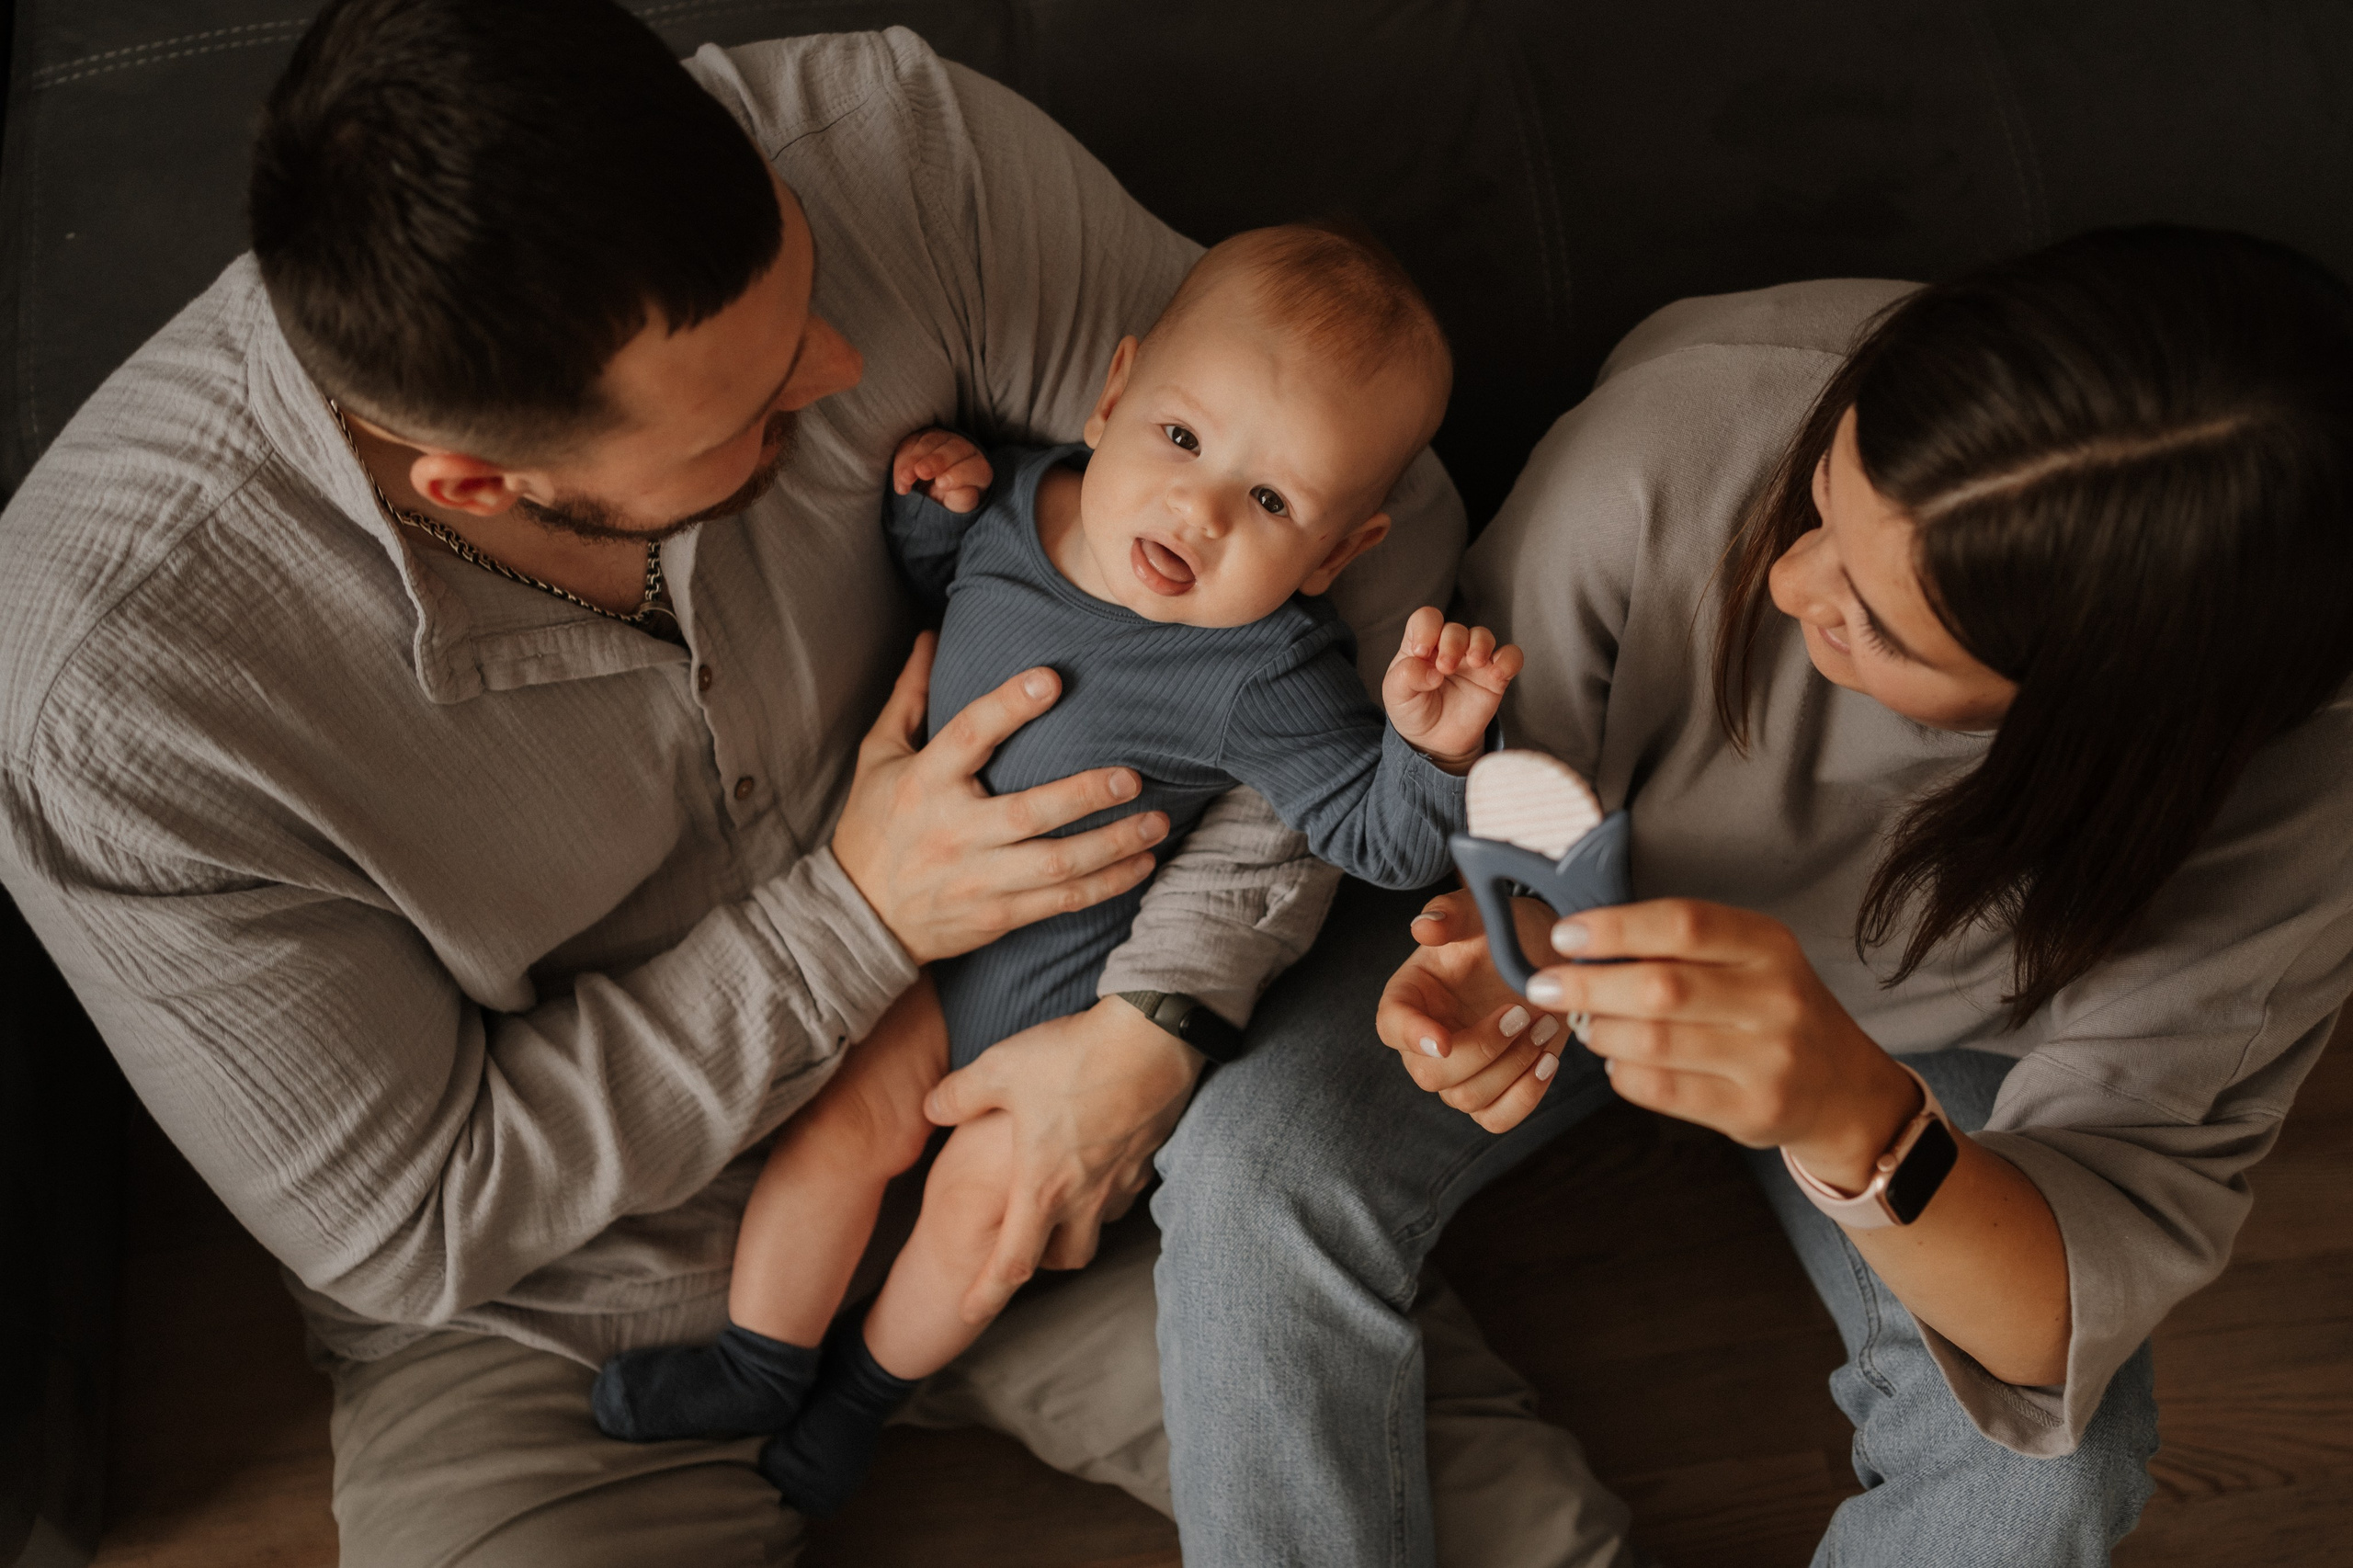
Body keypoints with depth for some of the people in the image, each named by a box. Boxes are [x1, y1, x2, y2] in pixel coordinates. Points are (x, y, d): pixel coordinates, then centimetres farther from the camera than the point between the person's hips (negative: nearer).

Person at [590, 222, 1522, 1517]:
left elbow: (1380, 838, -25)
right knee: (847, 1123, 4)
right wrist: (930, 503, -13)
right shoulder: (1015, 499, -13)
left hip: (1077, 985, -4)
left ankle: (873, 1379, 32)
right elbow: (935, 585, 9)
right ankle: (757, 1364, 25)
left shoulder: (1260, 679, -29)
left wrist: (1427, 745, -46)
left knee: (986, 1192, 2)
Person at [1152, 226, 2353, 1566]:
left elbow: (2109, 1280, -32)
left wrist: (1858, 1125, -52)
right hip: (1609, 923, 1)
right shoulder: (1677, 431, -34)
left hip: (1929, 1043, 0)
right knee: (1257, 1163, -25)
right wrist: (1514, 933, -37)